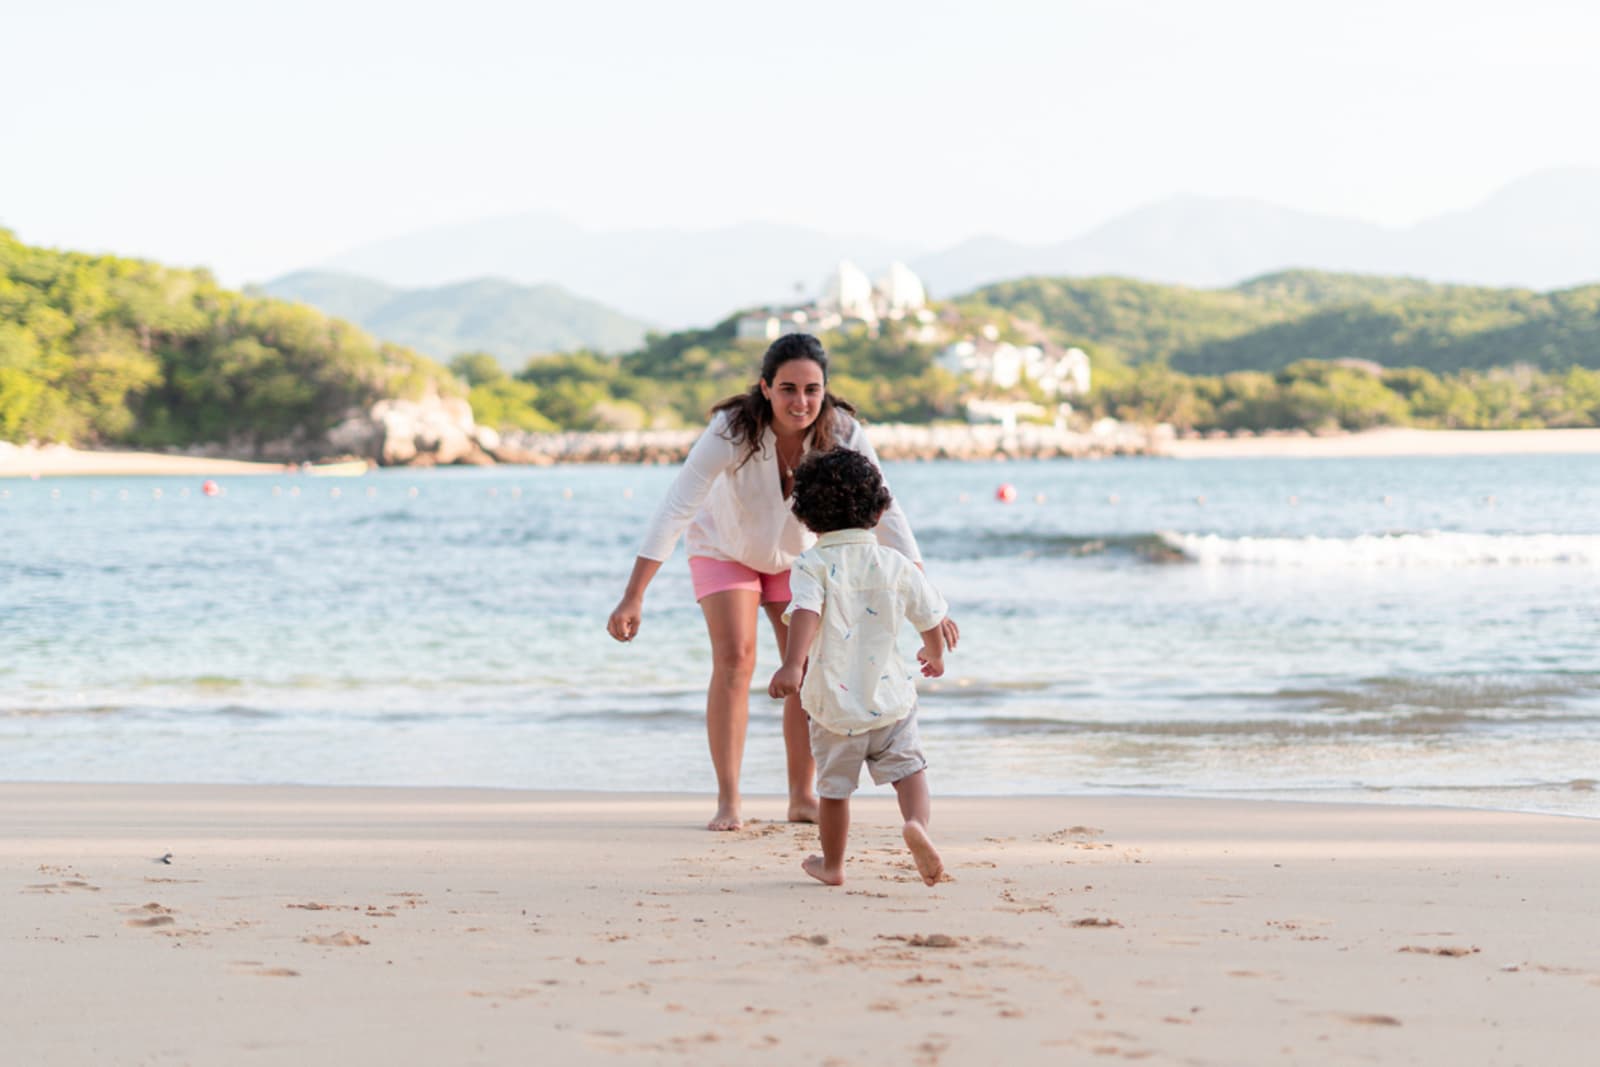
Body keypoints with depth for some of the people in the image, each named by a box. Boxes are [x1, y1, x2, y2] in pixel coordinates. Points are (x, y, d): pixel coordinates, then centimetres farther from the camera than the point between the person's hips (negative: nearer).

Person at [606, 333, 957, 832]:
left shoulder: (842, 434, -30)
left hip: (797, 553, 3)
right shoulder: (732, 430, -37)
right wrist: (632, 598, -46)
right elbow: (675, 510, -40)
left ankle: (802, 797, 11)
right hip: (725, 547, -3)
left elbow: (886, 515, -27)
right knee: (735, 660, -16)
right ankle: (728, 801, -12)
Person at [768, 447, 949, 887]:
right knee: (907, 766, 10)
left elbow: (806, 614, -28)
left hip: (834, 704, -1)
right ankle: (916, 820, -19)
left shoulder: (811, 566, -9)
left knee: (834, 785, 14)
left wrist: (792, 665, -40)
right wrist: (934, 655, 32)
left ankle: (832, 863, 27)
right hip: (890, 697, 1)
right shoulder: (895, 565, 1)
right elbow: (931, 618, 11)